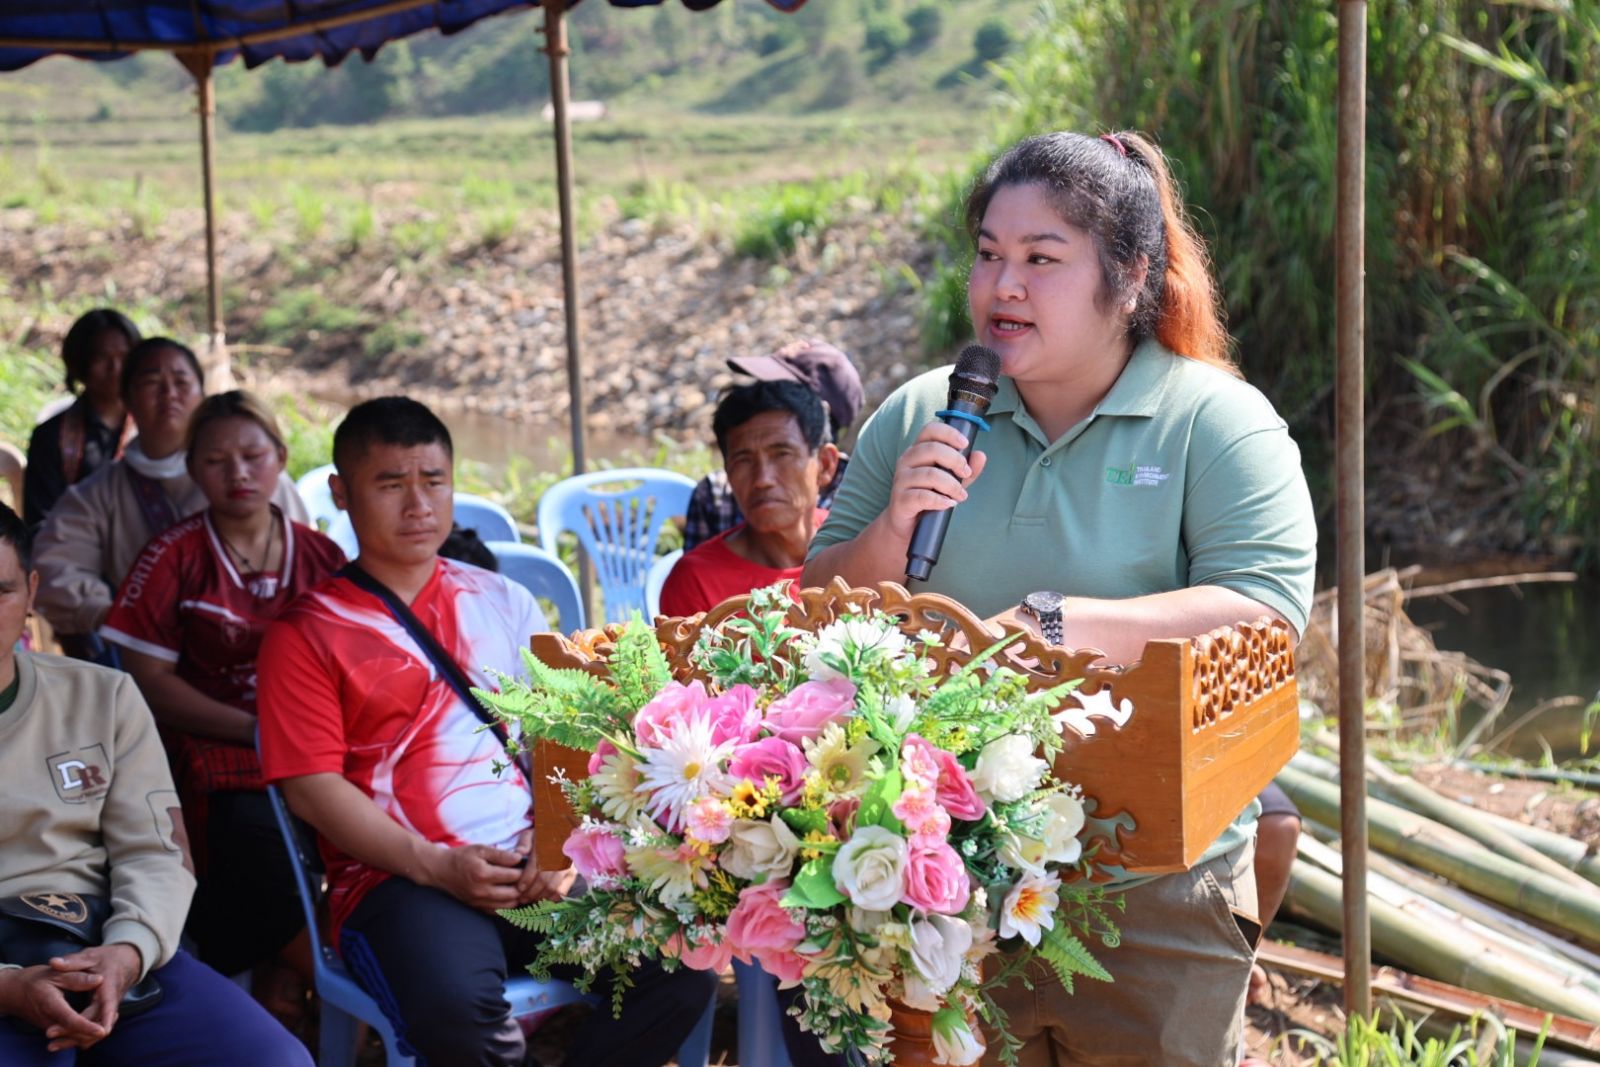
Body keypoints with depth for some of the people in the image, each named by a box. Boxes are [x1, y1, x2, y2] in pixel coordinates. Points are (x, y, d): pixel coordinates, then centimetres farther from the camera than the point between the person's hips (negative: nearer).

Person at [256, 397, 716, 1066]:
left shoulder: (503, 603, 18)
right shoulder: (306, 634, 6)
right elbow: (311, 786, -4)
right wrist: (437, 866, -15)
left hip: (537, 867, 4)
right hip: (401, 879, -3)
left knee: (685, 961, -20)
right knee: (458, 1009, -35)